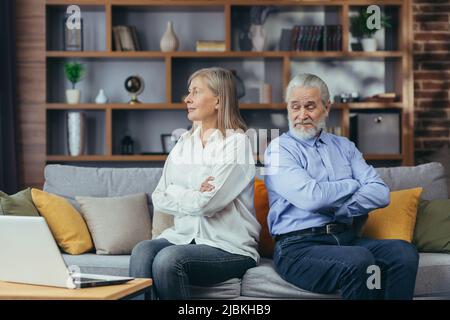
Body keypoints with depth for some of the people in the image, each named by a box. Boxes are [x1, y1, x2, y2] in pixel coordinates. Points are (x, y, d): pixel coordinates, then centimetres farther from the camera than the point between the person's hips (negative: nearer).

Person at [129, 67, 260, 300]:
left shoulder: (236, 143, -7)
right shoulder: (184, 143, 13)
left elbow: (205, 204, -15)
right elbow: (159, 200, 7)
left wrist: (174, 192, 1)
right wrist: (193, 196, -9)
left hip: (229, 247, -5)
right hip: (183, 236, 5)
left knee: (168, 259, -30)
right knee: (142, 252, -25)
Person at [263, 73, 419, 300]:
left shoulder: (344, 147, 19)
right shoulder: (280, 149, 2)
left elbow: (381, 193, 5)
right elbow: (310, 197, -15)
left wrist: (338, 208, -10)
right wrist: (353, 185, 1)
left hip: (347, 239, 5)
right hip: (299, 246, -5)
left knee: (404, 252, -22)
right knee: (360, 260, -33)